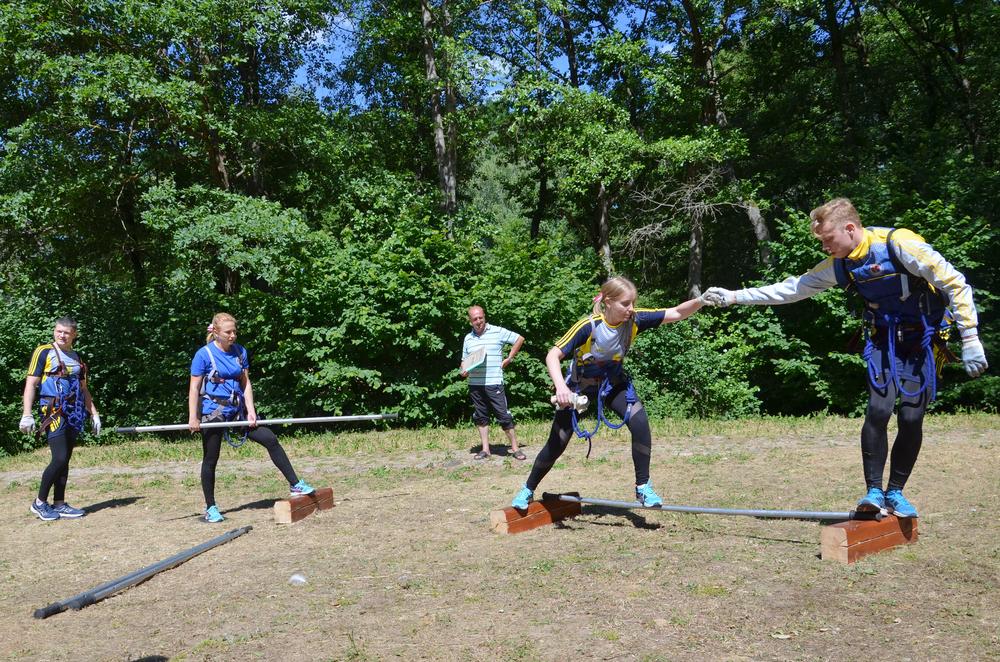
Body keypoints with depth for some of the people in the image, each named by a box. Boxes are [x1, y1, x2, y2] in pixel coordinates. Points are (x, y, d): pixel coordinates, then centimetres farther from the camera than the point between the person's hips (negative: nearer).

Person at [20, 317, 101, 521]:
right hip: (54, 412, -6)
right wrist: (26, 414, -12)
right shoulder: (44, 352, 0)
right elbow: (31, 384, -4)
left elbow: (84, 389, 23)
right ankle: (40, 502, 3)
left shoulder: (77, 358, 17)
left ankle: (59, 505, 13)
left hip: (74, 414, 6)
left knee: (65, 460, 7)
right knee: (59, 458, -12)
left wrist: (94, 414, 17)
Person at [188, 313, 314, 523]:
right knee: (210, 459, 5)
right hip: (213, 412, -5)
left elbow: (245, 383, 6)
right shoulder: (204, 355, -10)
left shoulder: (240, 352, 4)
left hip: (237, 409, 5)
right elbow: (194, 388, -8)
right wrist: (193, 418, -13)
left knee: (270, 440, 0)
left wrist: (251, 411, -3)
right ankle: (210, 508, 18)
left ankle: (295, 485, 6)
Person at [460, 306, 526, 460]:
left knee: (504, 416, -3)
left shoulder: (497, 332, -2)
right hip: (474, 385, 5)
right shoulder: (468, 338, 12)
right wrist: (463, 371, -2)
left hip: (494, 384, -5)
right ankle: (485, 449, 18)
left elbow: (519, 339, 5)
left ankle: (515, 449, 5)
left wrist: (508, 359, 2)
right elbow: (464, 360, 20)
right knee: (480, 417, 10)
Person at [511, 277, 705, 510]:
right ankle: (528, 490, 24)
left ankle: (643, 488, -8)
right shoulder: (588, 326, -31)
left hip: (613, 383, 3)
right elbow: (553, 355, -32)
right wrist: (561, 387, -48)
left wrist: (700, 301, -43)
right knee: (557, 443, 1)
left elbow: (676, 313, -24)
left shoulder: (634, 320, -20)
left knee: (640, 423, -22)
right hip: (580, 385, -3)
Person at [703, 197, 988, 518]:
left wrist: (970, 339, -20)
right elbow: (791, 289, 2)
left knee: (911, 418, -5)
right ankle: (874, 490, -1)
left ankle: (895, 491, 13)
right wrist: (734, 296, -2)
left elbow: (956, 285, -18)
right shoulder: (838, 265, -4)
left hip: (922, 339, -3)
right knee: (878, 410, -13)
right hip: (883, 339, 3)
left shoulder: (900, 244, -22)